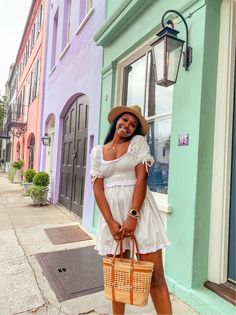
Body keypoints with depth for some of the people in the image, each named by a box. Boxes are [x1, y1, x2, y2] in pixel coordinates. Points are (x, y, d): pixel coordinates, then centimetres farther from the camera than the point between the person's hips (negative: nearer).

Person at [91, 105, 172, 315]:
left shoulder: (138, 142, 4)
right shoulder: (98, 151, 10)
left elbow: (141, 178, -6)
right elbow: (97, 188, 2)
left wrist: (132, 216, -16)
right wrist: (111, 222, -10)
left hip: (139, 210, -2)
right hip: (111, 213, 3)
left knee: (155, 275, 1)